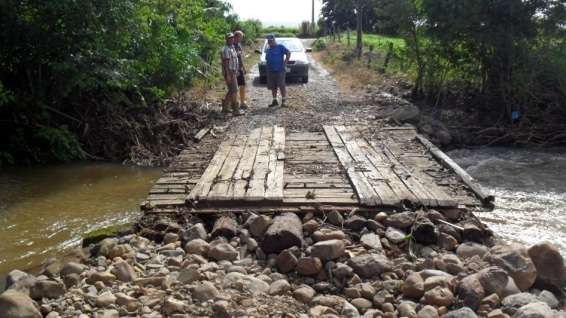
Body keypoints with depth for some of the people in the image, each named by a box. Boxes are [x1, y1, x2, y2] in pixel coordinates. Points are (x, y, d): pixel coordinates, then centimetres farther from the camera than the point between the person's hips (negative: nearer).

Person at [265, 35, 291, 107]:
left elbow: (288, 53, -8)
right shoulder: (268, 50, 17)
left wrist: (285, 62, -13)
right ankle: (274, 101, 15)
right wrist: (267, 67, 12)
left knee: (282, 86, -9)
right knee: (273, 87, 7)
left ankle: (283, 101, -4)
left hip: (279, 70, -6)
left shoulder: (280, 47, -2)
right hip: (270, 71, 6)